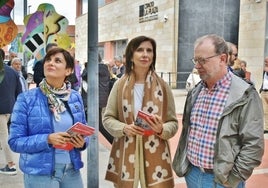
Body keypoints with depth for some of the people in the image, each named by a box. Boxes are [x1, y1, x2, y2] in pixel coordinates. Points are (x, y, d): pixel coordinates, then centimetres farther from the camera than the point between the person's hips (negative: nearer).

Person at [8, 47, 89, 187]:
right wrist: (47, 139, -22)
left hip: (71, 170, 4)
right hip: (40, 173, -3)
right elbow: (15, 141, -8)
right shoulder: (26, 99, -8)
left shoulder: (76, 97, 2)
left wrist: (82, 142, -10)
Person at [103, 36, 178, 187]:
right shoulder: (120, 85, 0)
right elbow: (108, 118, 5)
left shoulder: (163, 86, 0)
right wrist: (124, 128, -14)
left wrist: (162, 129, -18)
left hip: (155, 155, 0)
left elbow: (173, 123, 3)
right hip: (125, 155, 1)